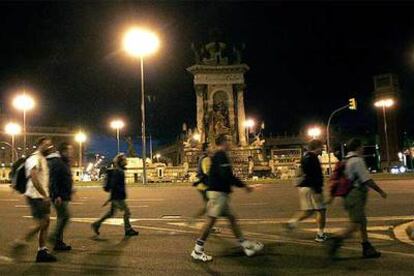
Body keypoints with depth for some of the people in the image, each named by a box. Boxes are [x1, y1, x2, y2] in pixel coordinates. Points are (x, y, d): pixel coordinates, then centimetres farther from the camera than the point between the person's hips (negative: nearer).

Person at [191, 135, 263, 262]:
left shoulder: (216, 156, 18)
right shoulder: (221, 155, -13)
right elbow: (227, 175, -22)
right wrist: (243, 185, -16)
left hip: (218, 191, 11)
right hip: (218, 192, -11)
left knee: (231, 218, 11)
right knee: (211, 219, -8)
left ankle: (246, 245, 17)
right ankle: (198, 250, -2)